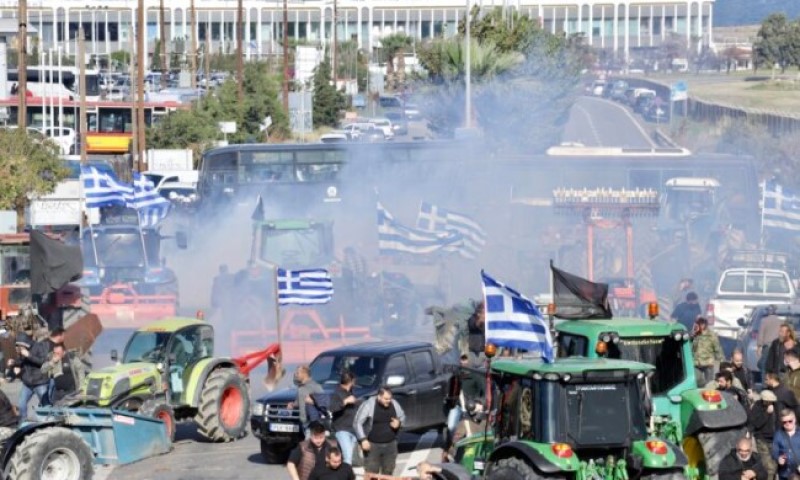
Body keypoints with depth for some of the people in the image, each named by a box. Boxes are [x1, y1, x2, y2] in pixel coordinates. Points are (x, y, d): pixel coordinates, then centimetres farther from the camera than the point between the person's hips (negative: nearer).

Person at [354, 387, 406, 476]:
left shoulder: (394, 404, 0)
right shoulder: (368, 405, -14)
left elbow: (402, 416, 17)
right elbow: (357, 423, -11)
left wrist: (399, 422, -7)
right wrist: (363, 440, -18)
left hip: (390, 445, 5)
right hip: (372, 445, -4)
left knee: (388, 473, 11)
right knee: (371, 475, -5)